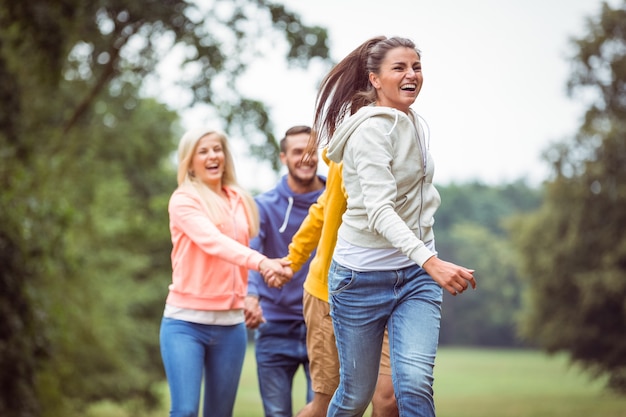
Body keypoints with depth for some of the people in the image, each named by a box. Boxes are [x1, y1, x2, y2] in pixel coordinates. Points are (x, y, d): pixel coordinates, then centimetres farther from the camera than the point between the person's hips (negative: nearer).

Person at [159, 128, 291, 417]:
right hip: (186, 321, -5)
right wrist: (260, 261, -37)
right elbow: (212, 241, -23)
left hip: (230, 324, 5)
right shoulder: (183, 200, -5)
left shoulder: (240, 201, 11)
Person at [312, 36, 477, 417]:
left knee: (415, 382, -17)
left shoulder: (413, 123, 8)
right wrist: (431, 262, -43)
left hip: (416, 274, 6)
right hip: (364, 274, -5)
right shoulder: (371, 130, -17)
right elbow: (379, 211, -30)